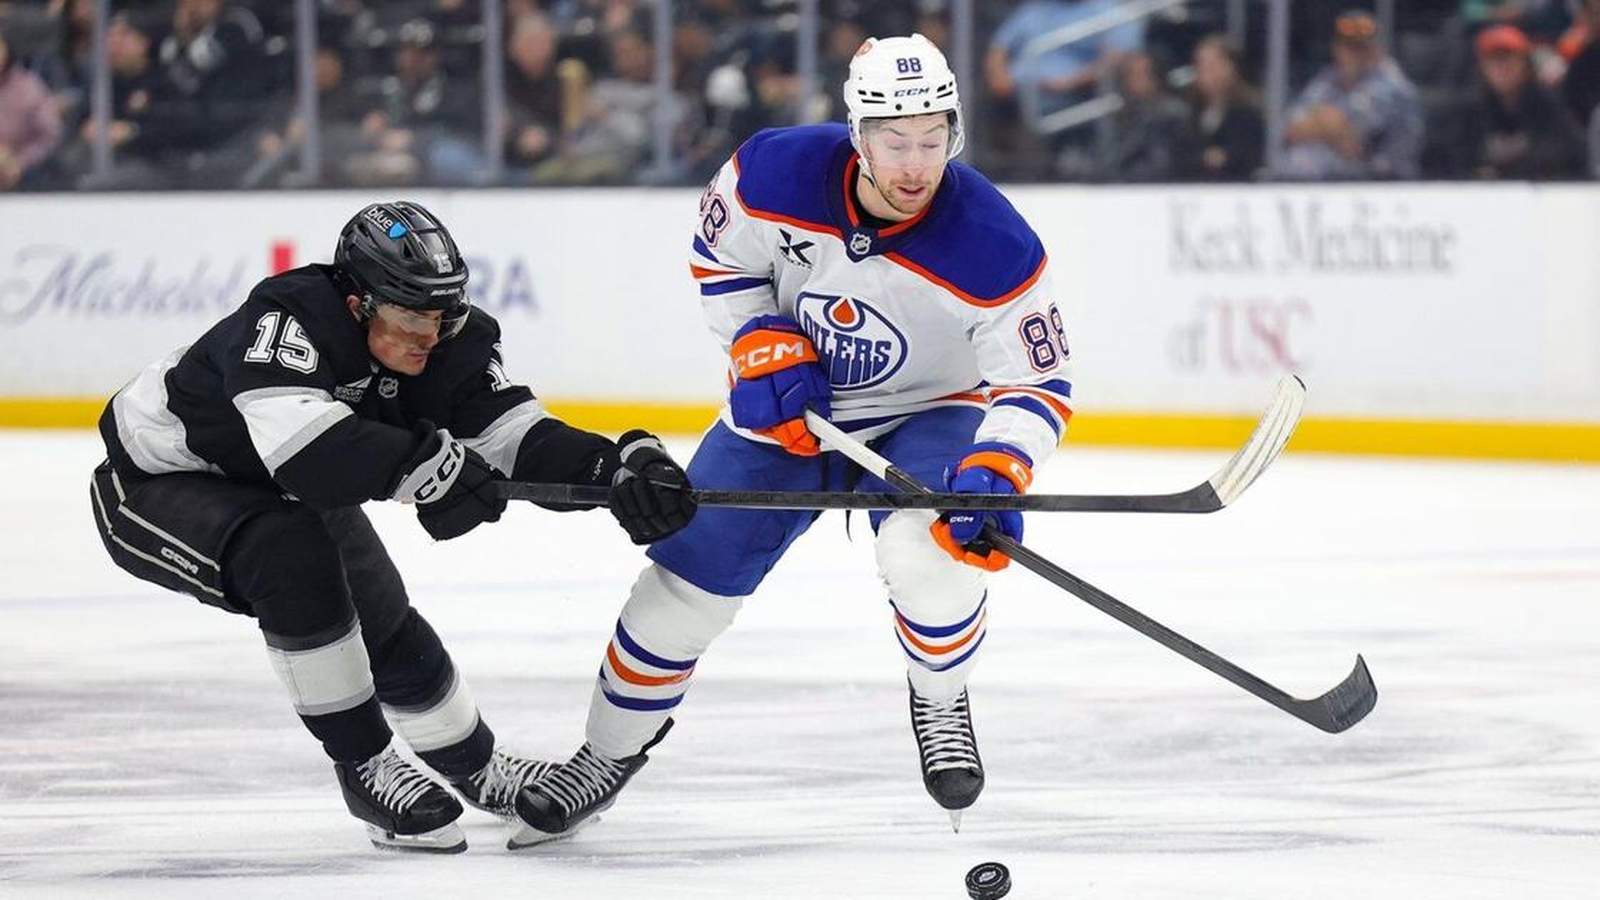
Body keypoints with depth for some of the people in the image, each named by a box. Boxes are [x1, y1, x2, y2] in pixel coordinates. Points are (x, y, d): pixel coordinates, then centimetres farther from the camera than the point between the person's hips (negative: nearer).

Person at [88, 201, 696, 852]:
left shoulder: (450, 347, -16)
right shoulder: (285, 322, -38)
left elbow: (518, 439, -23)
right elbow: (302, 444, -53)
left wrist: (619, 469, -40)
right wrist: (425, 463, -58)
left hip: (289, 498, 7)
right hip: (153, 484, -7)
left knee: (388, 627, 8)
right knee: (292, 556, -32)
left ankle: (475, 768, 37)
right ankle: (365, 769, -17)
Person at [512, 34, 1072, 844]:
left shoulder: (994, 247, -29)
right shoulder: (777, 174, -24)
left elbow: (1039, 385, -22)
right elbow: (719, 258, -2)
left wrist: (995, 472, -39)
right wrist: (764, 348, -15)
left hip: (925, 415, -2)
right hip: (789, 405, 2)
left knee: (927, 548, -31)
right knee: (688, 575, 1)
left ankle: (940, 702, 0)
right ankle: (608, 755, 22)